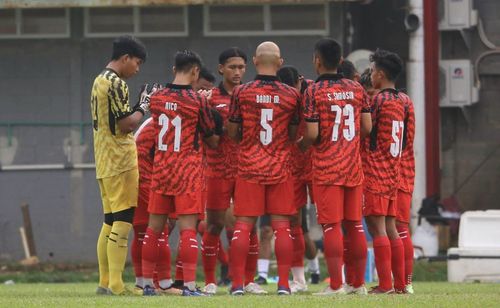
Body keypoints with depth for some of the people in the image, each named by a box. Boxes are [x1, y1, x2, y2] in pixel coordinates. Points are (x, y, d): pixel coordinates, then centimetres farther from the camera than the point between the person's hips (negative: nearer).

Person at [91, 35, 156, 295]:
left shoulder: (100, 81, 18)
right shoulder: (116, 83, -13)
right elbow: (127, 124, -17)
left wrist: (141, 105, 16)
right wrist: (144, 106, -4)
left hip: (105, 163, 10)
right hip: (120, 161, -10)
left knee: (110, 221, 12)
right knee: (123, 221, -10)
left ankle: (105, 282, 12)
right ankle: (116, 284, -14)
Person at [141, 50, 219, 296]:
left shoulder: (156, 98, 2)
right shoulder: (197, 101, -11)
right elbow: (213, 140, -1)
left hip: (160, 168, 4)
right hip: (188, 172, -4)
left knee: (154, 227, 9)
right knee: (188, 228, -6)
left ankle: (147, 283, 14)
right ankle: (189, 285, -10)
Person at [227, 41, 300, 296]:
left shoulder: (241, 93, -4)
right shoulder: (291, 95, -1)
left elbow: (232, 133, 2)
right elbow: (294, 134, 7)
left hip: (249, 167, -1)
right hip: (280, 168, 1)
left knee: (243, 225, 2)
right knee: (281, 225, 3)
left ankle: (237, 283, -1)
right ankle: (283, 283, 0)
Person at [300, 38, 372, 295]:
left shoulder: (313, 92, -8)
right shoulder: (356, 89, 6)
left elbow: (312, 134, -13)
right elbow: (367, 128, 5)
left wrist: (300, 144, 8)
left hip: (326, 168, -5)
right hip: (353, 166, 5)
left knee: (331, 226, -4)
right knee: (355, 225, 10)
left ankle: (335, 284, -7)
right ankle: (359, 283, 12)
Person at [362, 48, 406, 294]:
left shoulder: (378, 100, -11)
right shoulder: (400, 101, 13)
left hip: (374, 172, -8)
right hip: (393, 173, 8)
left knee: (377, 227, -8)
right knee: (390, 228, 10)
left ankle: (385, 284, -12)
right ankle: (399, 283, 9)